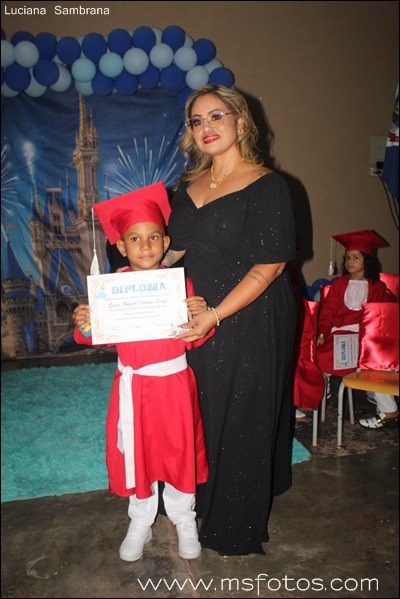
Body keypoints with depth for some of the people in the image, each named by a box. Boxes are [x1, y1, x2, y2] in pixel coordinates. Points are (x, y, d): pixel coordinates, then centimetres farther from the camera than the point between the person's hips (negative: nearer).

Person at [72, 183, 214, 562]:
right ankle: (140, 524, 38)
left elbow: (193, 339, -3)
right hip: (132, 385, 1)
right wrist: (84, 327, -19)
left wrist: (201, 316, -22)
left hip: (174, 382, 0)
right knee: (136, 455, 14)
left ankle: (184, 519, 38)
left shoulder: (180, 283, -5)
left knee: (180, 451, 13)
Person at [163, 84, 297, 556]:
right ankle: (205, 499, 40)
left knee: (242, 419, 8)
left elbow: (268, 266, -15)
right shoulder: (189, 185, 9)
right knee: (204, 412, 16)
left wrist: (215, 315, -21)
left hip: (249, 323, -5)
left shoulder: (267, 186, -10)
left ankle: (237, 530, 30)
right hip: (195, 323, 6)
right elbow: (171, 251, 14)